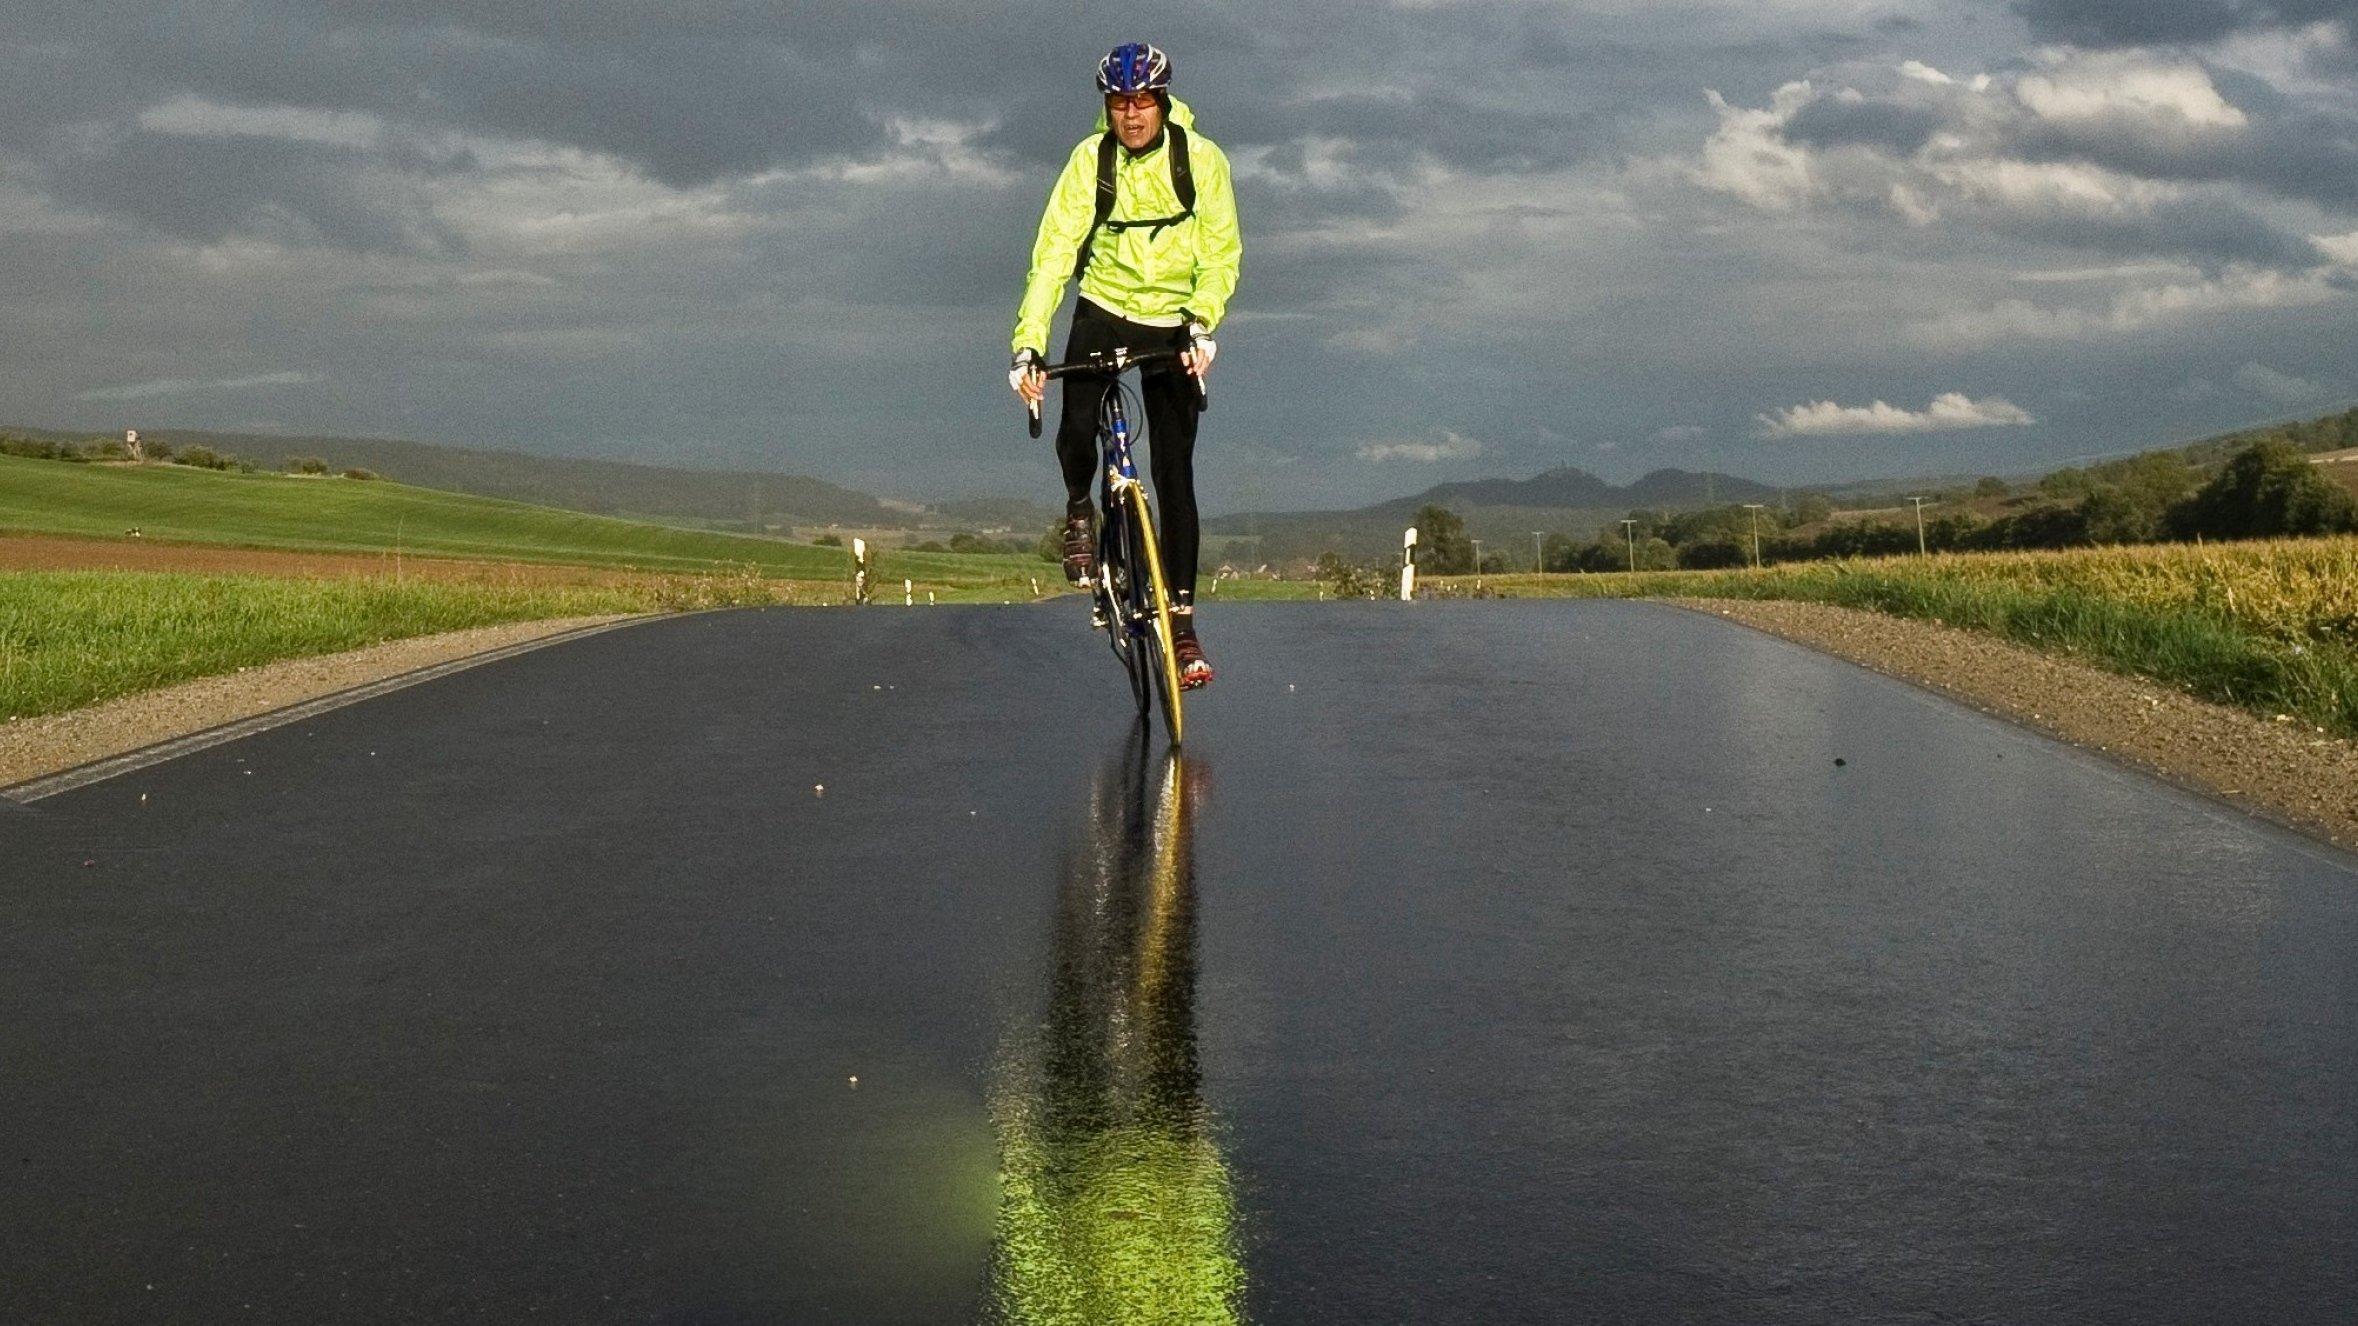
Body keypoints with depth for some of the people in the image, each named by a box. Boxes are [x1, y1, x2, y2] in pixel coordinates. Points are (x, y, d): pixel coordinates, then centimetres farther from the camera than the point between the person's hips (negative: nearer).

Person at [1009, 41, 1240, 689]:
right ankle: (1079, 511, 11)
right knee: (1075, 429, -24)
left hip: (1174, 326, 0)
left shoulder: (1200, 157, -12)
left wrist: (1202, 323, -31)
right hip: (1104, 313, 0)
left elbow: (1221, 251, -13)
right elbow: (1054, 250, -17)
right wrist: (1028, 343, -27)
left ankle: (1182, 617, 5)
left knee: (1174, 475, -3)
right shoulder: (1090, 159, -11)